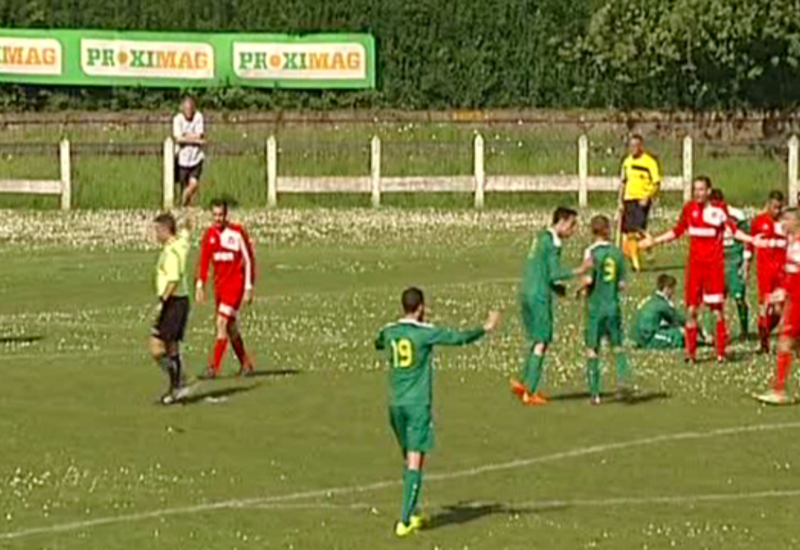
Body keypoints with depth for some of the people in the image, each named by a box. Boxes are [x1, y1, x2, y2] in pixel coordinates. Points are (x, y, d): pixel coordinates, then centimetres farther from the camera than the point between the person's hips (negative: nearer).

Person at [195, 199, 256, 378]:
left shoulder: (237, 233, -9)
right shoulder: (209, 235, 6)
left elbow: (249, 260, -5)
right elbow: (203, 261, 9)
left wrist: (249, 288, -8)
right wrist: (200, 285, -1)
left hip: (235, 284, -6)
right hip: (219, 285, 6)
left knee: (222, 323, -14)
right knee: (231, 328, 10)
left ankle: (213, 367, -16)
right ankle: (246, 364, 23)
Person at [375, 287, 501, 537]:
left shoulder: (388, 332, 5)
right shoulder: (425, 333, -10)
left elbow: (378, 344, 28)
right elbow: (459, 337, -6)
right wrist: (486, 328, 10)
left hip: (396, 404, 5)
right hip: (418, 404, -5)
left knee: (408, 458, 18)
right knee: (415, 462, -5)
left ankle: (413, 515, 25)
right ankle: (404, 521, -11)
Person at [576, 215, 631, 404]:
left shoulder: (591, 252, -9)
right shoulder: (617, 252, 2)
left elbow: (589, 279, -18)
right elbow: (622, 284, 3)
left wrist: (580, 289, 1)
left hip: (595, 305, -3)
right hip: (613, 305, 3)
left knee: (592, 349, 3)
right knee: (617, 346, 14)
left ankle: (594, 393, 2)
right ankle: (622, 377, -9)